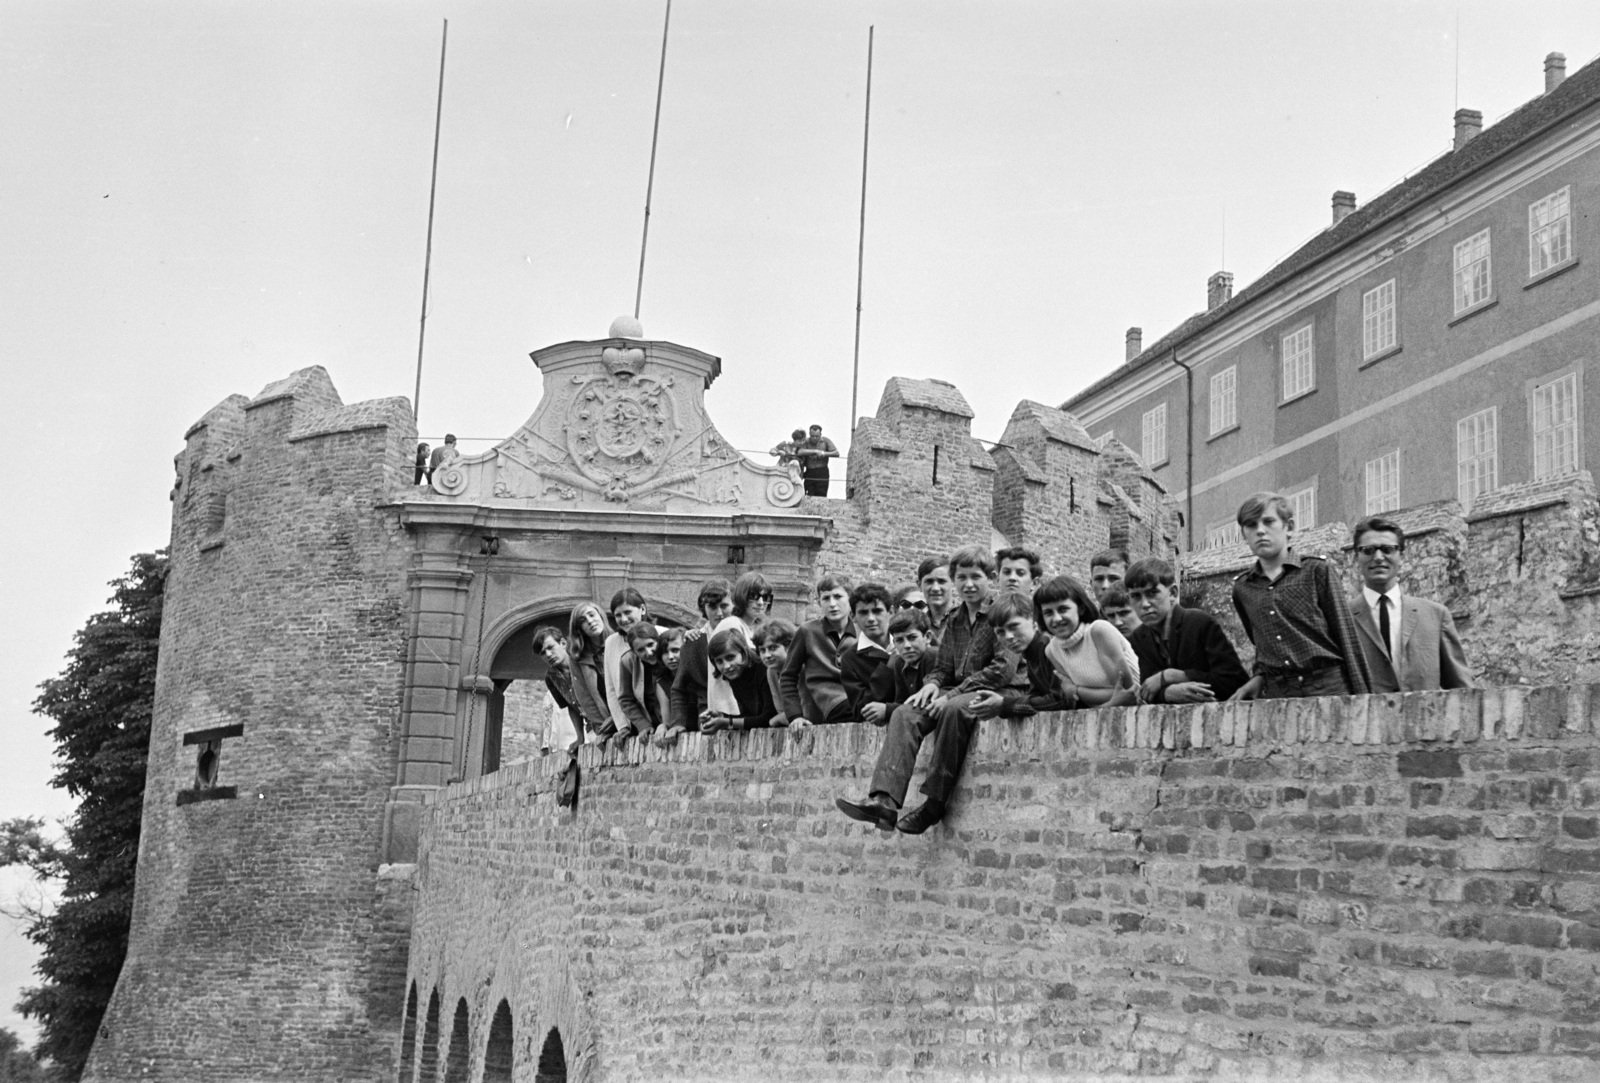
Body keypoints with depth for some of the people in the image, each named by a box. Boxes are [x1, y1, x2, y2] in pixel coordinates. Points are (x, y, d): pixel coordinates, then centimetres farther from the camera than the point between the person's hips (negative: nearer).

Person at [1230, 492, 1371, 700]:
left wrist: (1360, 695, -4)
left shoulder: (1316, 571, 3)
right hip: (1274, 694, 3)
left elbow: (1346, 634, 2)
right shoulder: (1242, 587, 13)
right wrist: (1260, 676, 7)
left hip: (1326, 686, -2)